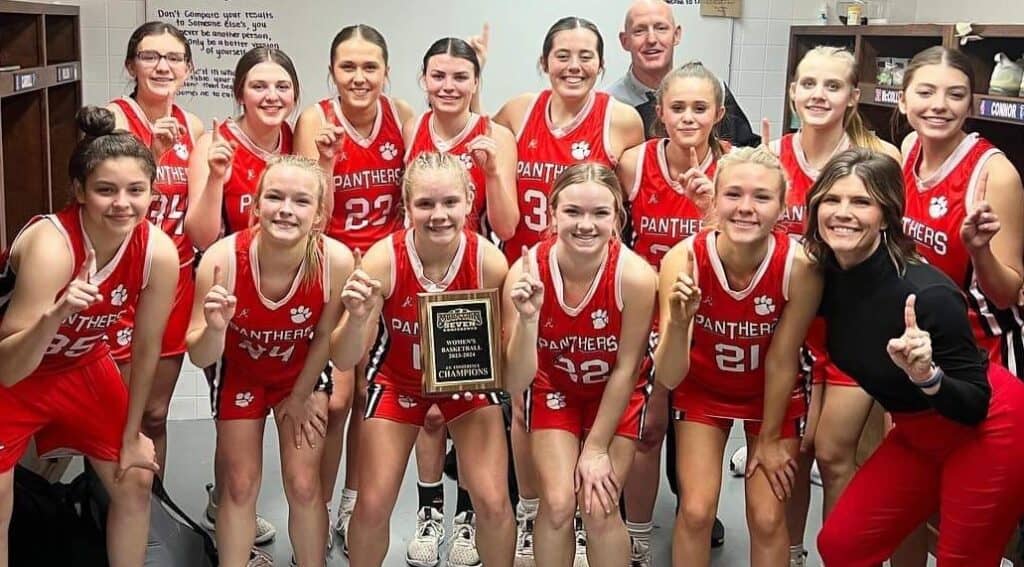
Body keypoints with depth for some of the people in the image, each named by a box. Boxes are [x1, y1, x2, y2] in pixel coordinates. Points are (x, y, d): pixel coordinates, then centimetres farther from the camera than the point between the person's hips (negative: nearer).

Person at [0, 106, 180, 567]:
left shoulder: (159, 252, -22)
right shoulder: (51, 244, -35)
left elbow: (147, 348, -7)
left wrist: (130, 435, 2)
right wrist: (54, 315, -51)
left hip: (80, 365, 5)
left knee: (135, 481, 9)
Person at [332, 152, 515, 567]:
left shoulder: (488, 260, -26)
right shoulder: (383, 259, -28)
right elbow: (344, 361, -24)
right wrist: (357, 318, -44)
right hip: (398, 379, 0)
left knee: (493, 501, -7)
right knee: (373, 505, 0)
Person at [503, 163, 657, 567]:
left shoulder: (635, 275, -30)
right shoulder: (526, 272, -27)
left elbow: (625, 369, -18)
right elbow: (516, 384, -26)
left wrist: (597, 447, -11)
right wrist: (527, 318, -42)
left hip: (616, 395, -1)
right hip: (553, 388, 1)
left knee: (600, 508, -8)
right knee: (558, 503, -10)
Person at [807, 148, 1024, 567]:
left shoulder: (926, 293, -30)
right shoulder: (825, 275, -11)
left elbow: (975, 405, -23)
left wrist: (925, 375, -40)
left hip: (987, 432, -7)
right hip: (918, 435, 7)